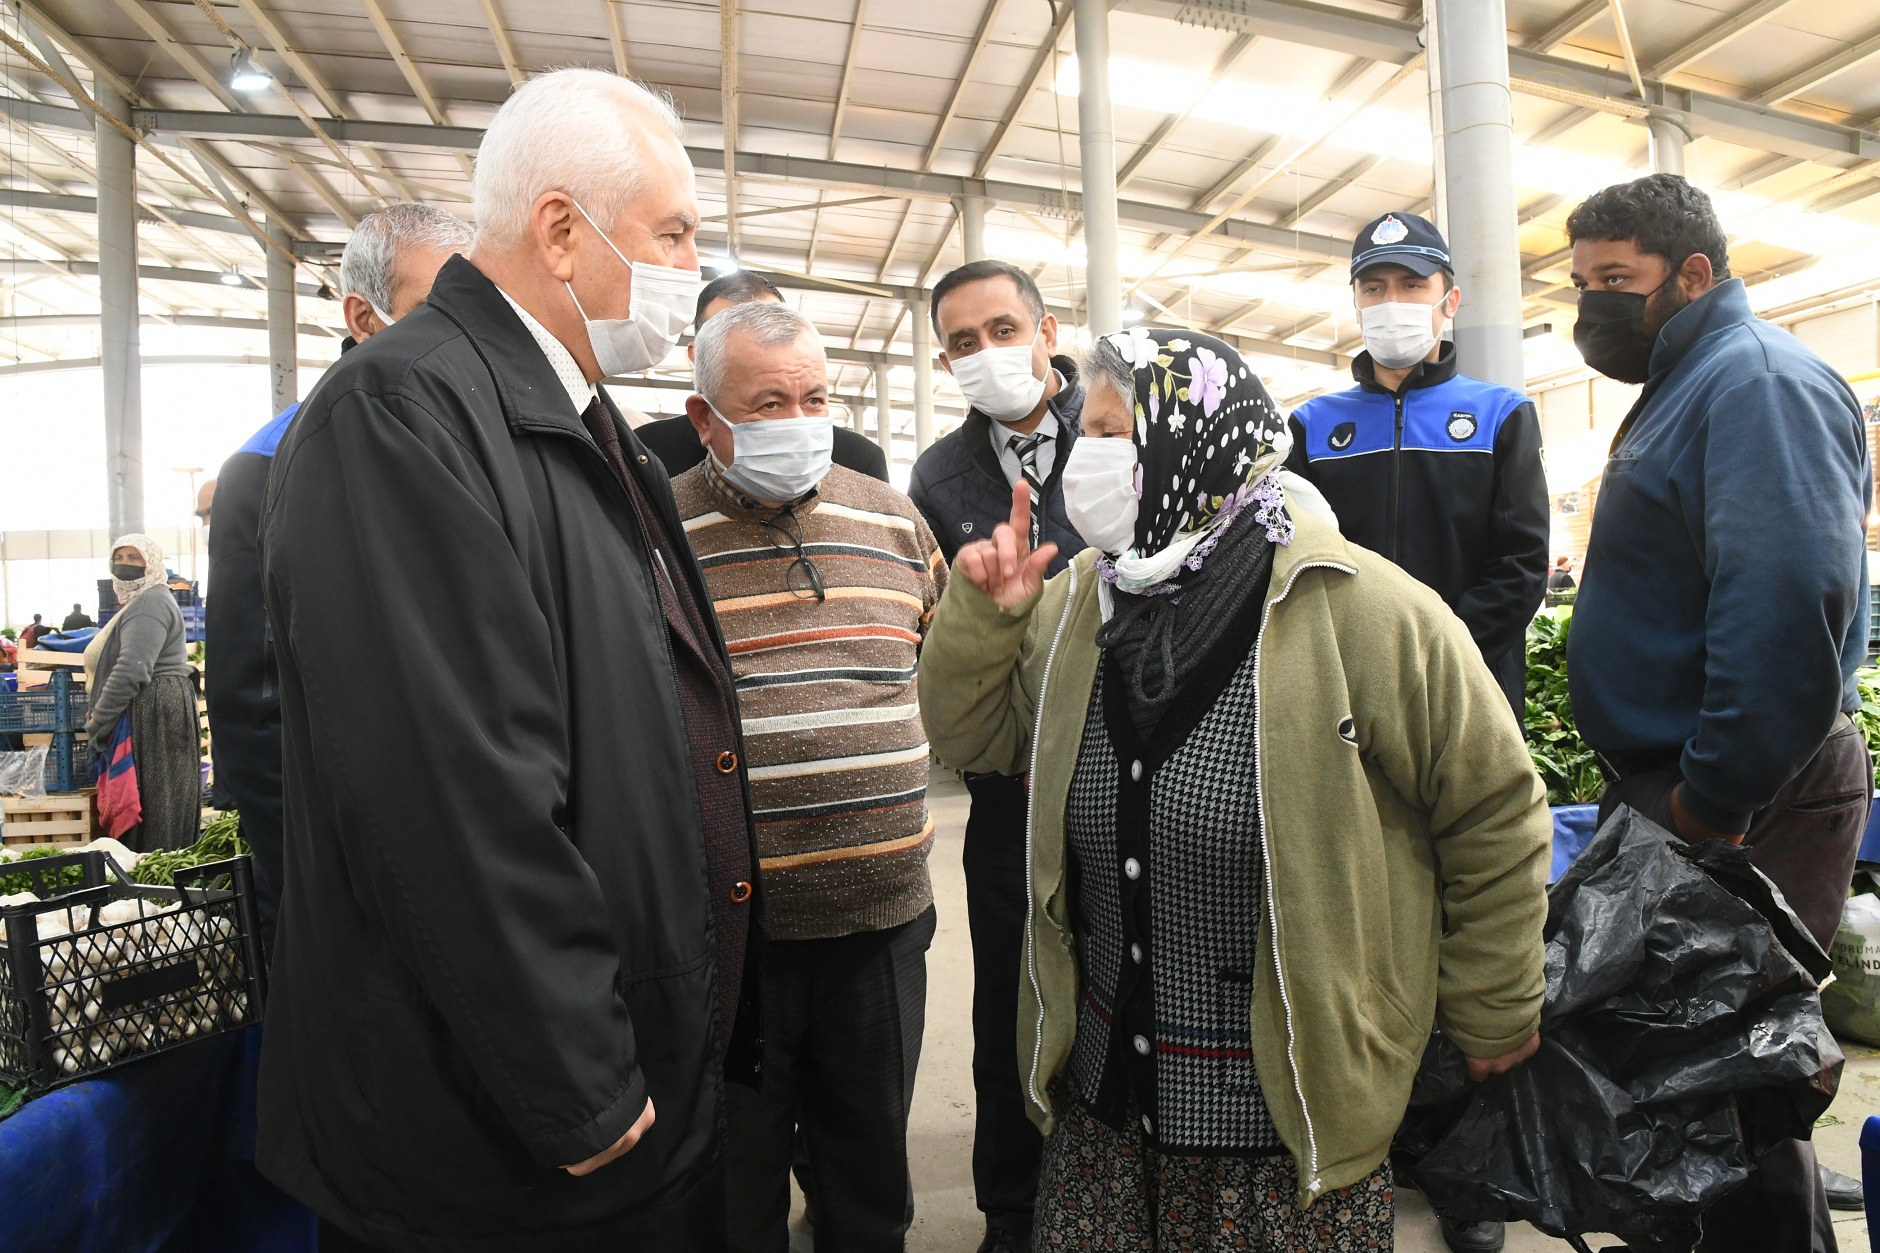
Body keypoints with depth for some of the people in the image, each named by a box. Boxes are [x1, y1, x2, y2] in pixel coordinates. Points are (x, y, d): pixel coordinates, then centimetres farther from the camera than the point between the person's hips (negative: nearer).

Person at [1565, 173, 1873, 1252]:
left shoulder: (1761, 381, -13)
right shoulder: (1686, 383, 18)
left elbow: (1787, 604, -26)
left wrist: (1713, 800, -23)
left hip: (1745, 811, -10)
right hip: (1671, 783, 10)